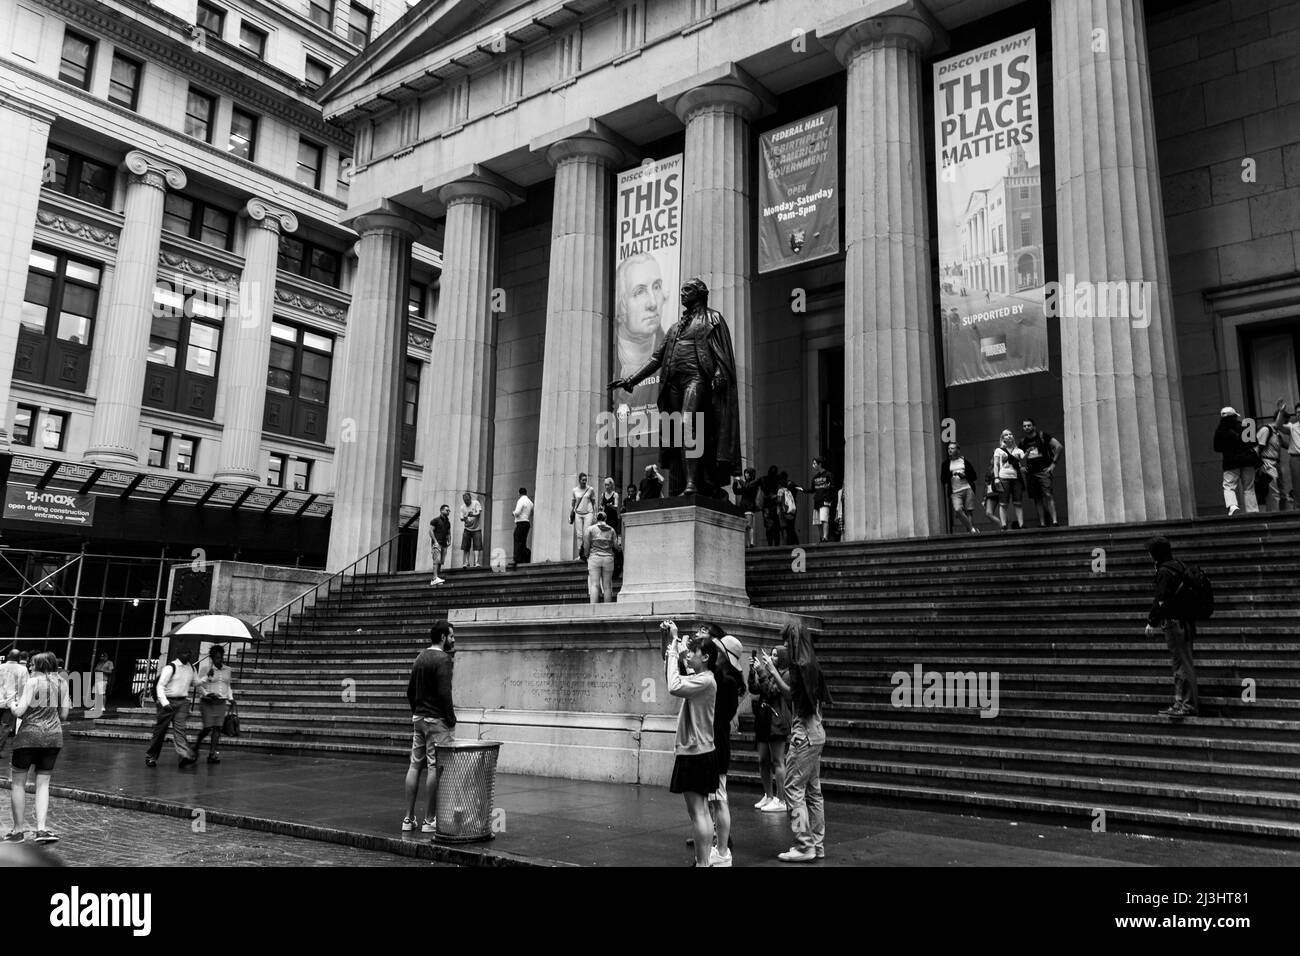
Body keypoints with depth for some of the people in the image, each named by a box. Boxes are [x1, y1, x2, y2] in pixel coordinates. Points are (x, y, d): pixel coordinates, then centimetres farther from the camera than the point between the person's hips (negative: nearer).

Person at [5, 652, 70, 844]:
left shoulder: (33, 682, -8)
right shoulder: (62, 683, 7)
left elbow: (19, 712, -12)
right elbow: (63, 715, 7)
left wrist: (13, 705, 8)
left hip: (29, 735, -5)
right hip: (54, 735, 5)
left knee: (18, 783, 9)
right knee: (43, 783, 10)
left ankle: (19, 830, 12)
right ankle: (42, 828, 1)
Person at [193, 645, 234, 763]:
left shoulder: (227, 670, 12)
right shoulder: (205, 670, -2)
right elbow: (200, 685, -4)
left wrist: (230, 698, 10)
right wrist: (207, 694, -20)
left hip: (221, 702, 4)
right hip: (207, 702, -4)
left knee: (217, 728, -4)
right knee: (207, 727, -8)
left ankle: (212, 754, -4)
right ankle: (196, 746, 21)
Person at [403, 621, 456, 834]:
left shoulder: (420, 658, 13)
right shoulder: (442, 659, -14)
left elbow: (410, 691, 18)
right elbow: (444, 693, -21)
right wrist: (451, 720, -14)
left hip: (418, 719, 9)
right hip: (437, 721, -9)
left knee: (415, 766, 10)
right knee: (434, 769, -4)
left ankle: (409, 819, 15)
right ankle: (429, 820, 0)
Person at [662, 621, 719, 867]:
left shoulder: (706, 680, -17)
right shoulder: (697, 677, 11)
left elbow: (674, 687, -30)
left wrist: (673, 655, -20)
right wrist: (672, 639, 13)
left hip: (696, 753, -10)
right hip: (696, 751, 10)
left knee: (696, 811, -6)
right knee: (701, 810, 15)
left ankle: (702, 862, -3)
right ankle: (705, 859, 22)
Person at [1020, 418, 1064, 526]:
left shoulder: (1042, 436, 1)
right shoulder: (1022, 442, 14)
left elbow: (1059, 447, -4)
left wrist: (1053, 463, -8)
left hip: (1043, 471, -5)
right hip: (1030, 473, 5)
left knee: (1048, 495, -17)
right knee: (1037, 499, 3)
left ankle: (1054, 521, -22)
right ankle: (1042, 524, 3)